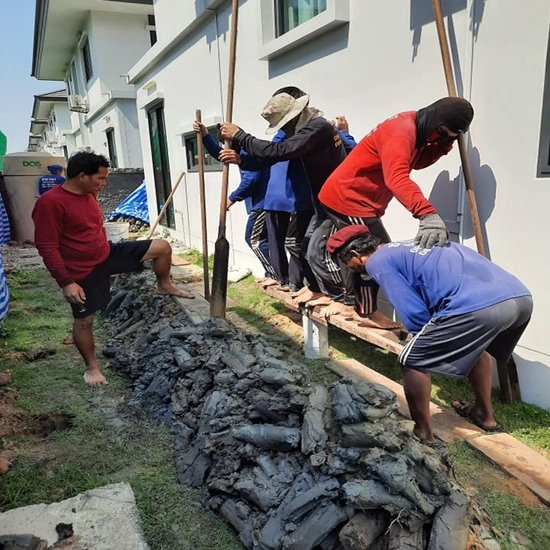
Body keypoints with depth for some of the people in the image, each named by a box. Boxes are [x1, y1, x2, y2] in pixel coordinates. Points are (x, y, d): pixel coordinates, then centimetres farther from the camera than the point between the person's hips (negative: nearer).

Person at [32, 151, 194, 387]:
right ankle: (92, 366, 28)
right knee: (84, 321, 7)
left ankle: (164, 286, 23)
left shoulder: (88, 194, 3)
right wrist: (66, 283, -23)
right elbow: (47, 248, -22)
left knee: (161, 247, -1)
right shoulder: (50, 203, -22)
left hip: (108, 254, 7)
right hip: (83, 272, -7)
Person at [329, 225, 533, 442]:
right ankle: (485, 414, 50)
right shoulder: (411, 246, 32)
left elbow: (414, 313, 1)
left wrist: (426, 340, 20)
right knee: (474, 345, 37)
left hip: (478, 306, -9)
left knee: (413, 361, 10)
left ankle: (423, 433, 22)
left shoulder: (377, 262, 7)